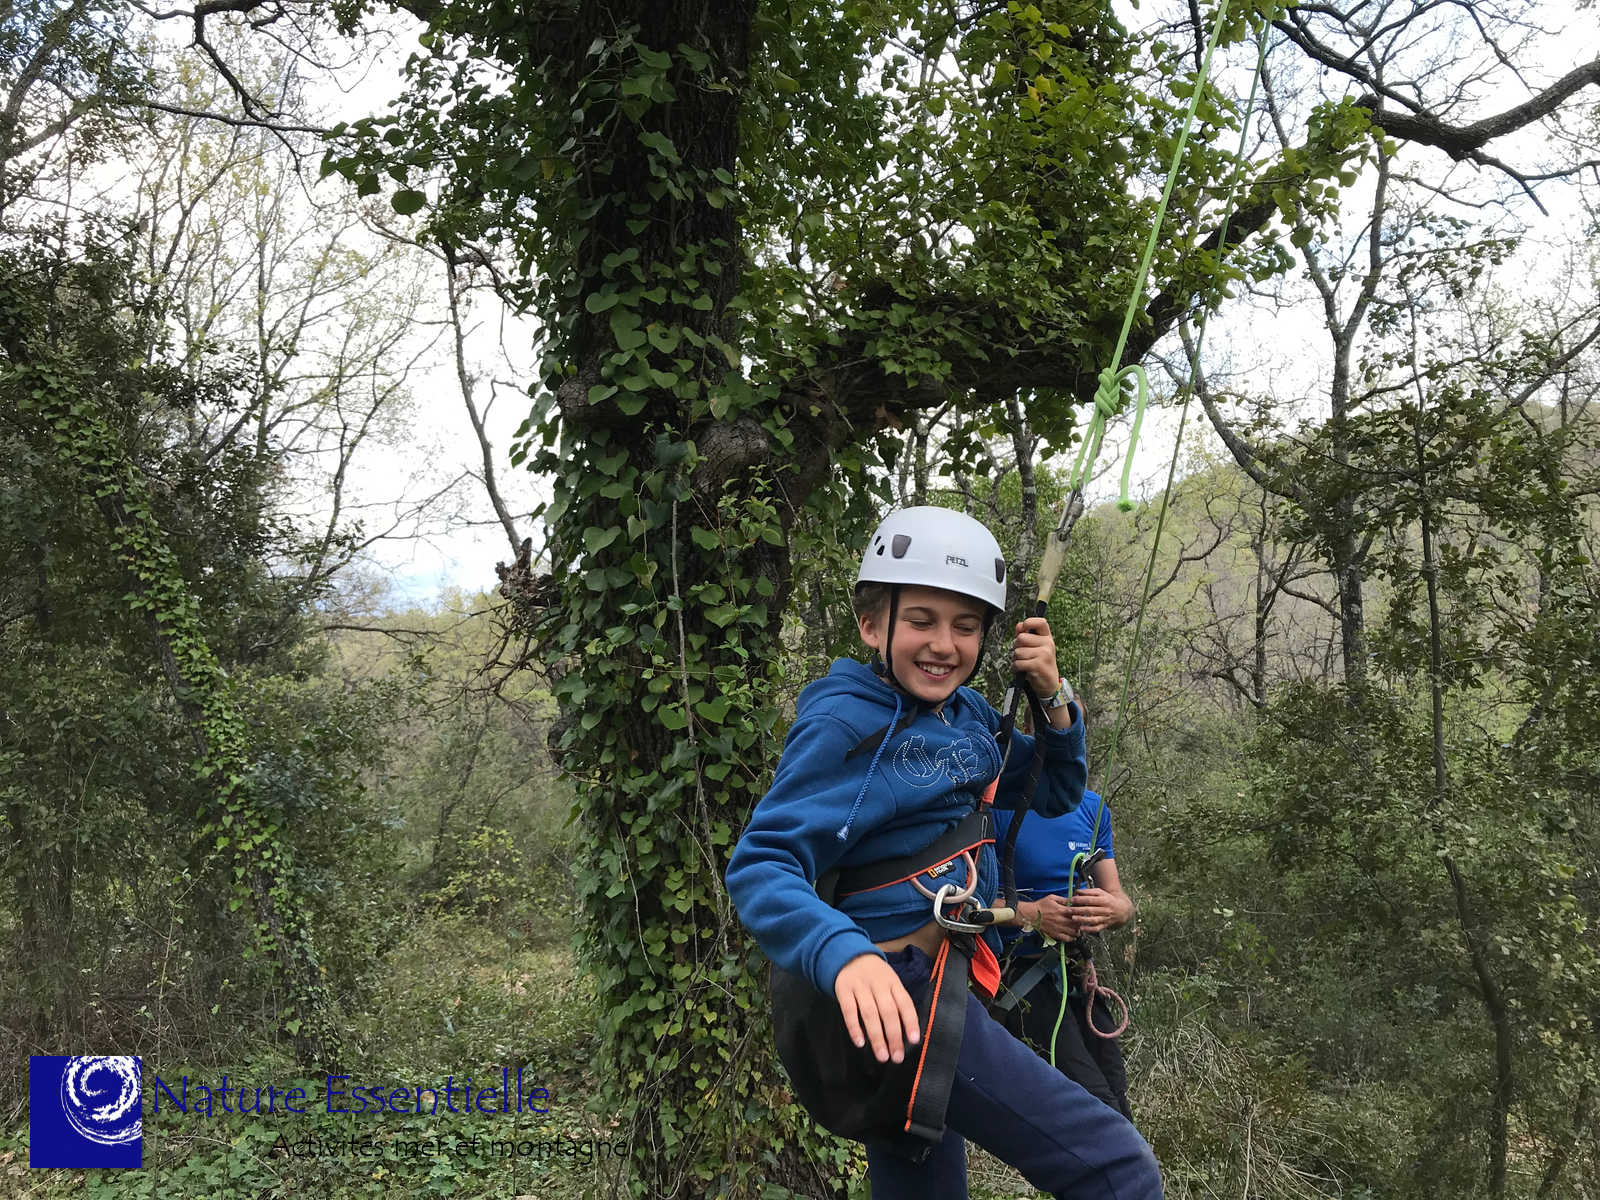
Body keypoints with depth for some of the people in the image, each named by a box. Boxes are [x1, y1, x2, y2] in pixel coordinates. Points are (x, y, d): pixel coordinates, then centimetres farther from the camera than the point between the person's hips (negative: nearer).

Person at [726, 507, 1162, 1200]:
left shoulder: (968, 713, 8)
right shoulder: (844, 722, -16)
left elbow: (1055, 793, 19)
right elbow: (763, 868, -23)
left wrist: (1054, 698, 0)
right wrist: (846, 956, -43)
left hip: (938, 979, 9)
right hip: (887, 994, -9)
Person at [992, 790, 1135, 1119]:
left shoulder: (1092, 807, 10)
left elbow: (1122, 902, 11)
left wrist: (1114, 909, -12)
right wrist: (1028, 914, -26)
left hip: (1078, 969, 6)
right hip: (1019, 969, -6)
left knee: (1117, 1115, 3)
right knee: (1096, 1105, -18)